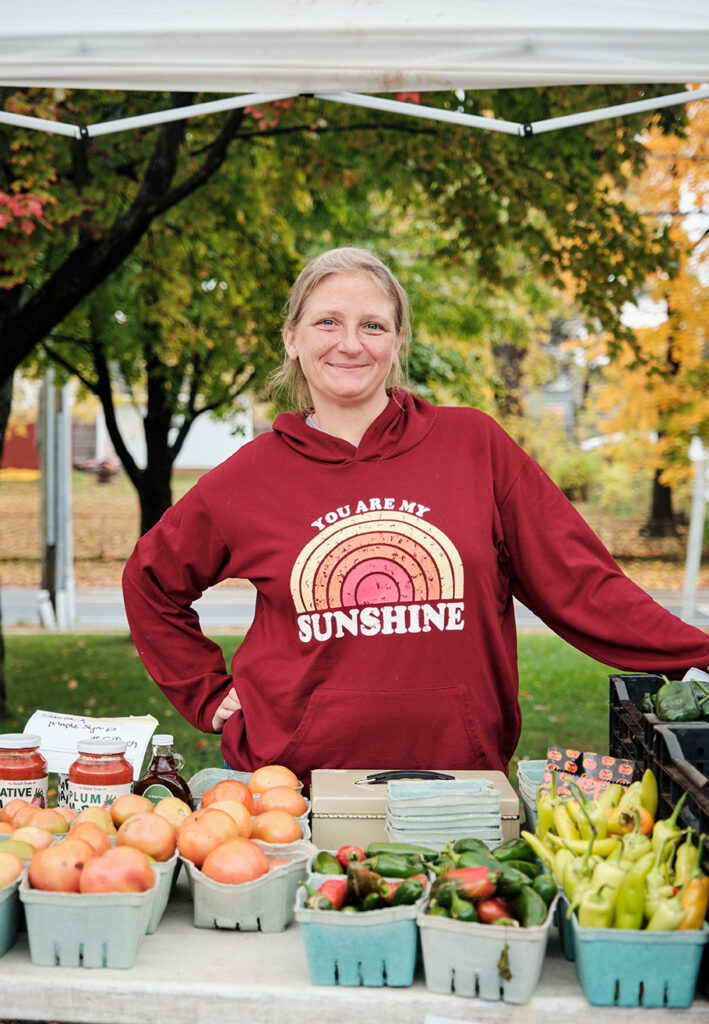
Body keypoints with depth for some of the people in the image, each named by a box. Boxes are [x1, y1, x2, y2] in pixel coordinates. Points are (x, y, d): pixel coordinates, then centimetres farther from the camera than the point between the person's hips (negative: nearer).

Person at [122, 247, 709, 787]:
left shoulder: (475, 446, 1)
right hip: (290, 784, 0)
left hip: (457, 780, 0)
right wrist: (211, 695, 10)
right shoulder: (247, 479, 3)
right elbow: (152, 584, 18)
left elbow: (582, 585, -1)